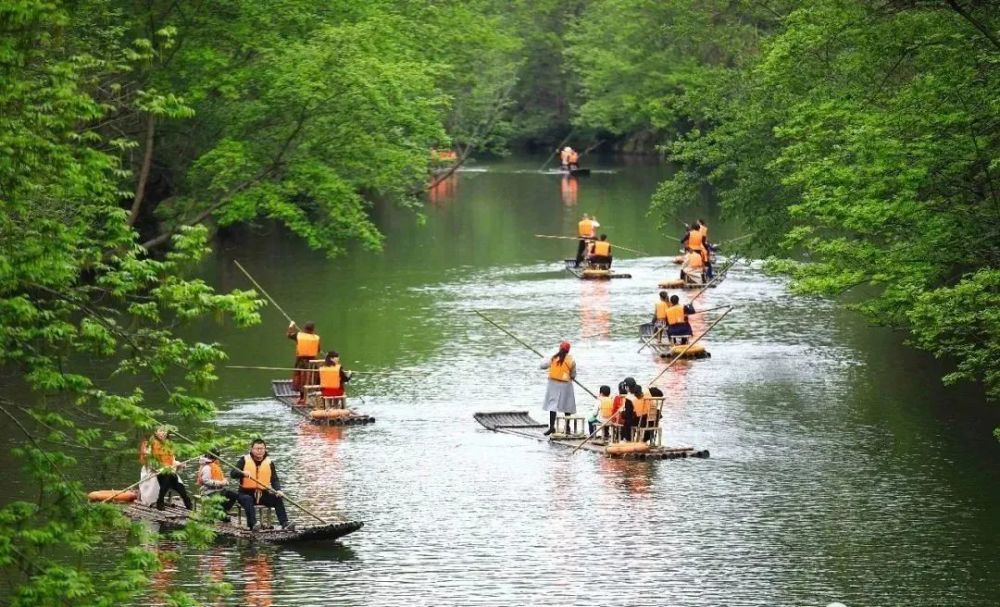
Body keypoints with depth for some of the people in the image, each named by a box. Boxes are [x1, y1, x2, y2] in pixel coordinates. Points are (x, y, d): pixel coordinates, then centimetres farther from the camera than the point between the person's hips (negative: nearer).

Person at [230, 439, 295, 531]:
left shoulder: (269, 462, 6)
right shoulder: (244, 460, -1)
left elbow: (274, 480, 2)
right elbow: (233, 474, -11)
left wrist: (278, 490, -19)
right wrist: (243, 473, -33)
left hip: (263, 494, 3)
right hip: (246, 493, -3)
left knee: (278, 498, -21)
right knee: (247, 500, -36)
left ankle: (284, 524, -27)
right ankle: (253, 525, -45)